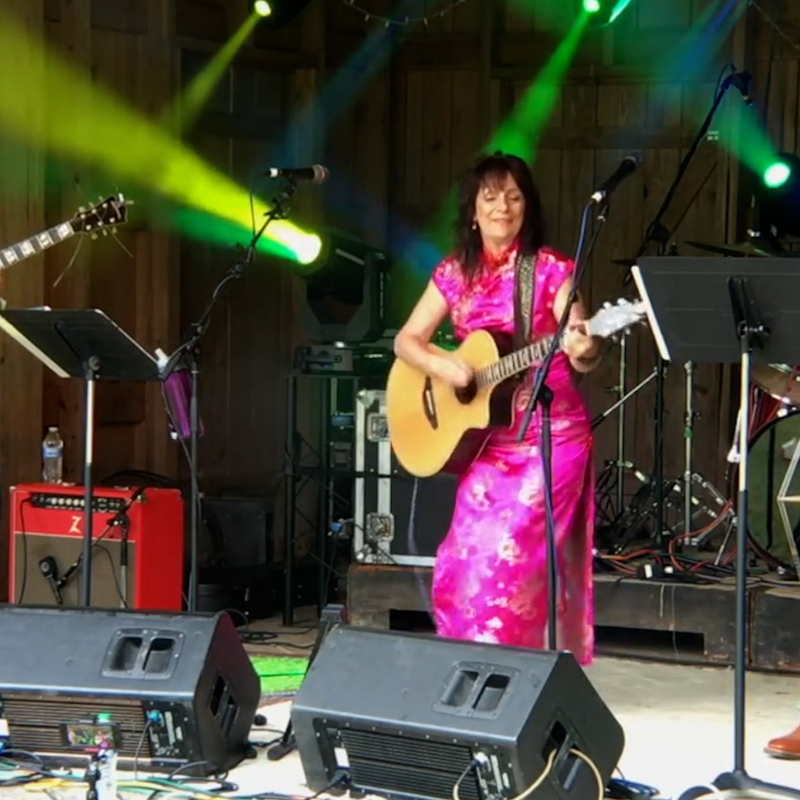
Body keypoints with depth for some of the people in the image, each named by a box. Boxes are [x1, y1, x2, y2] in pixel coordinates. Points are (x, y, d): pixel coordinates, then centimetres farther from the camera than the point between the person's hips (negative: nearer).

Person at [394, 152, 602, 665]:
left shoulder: (551, 271, -5)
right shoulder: (456, 274, 7)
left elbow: (581, 359, -9)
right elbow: (406, 340, 8)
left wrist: (583, 350, -33)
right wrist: (440, 366, -11)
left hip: (551, 435, -4)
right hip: (485, 437, 4)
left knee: (511, 555, -11)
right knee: (466, 557, 2)